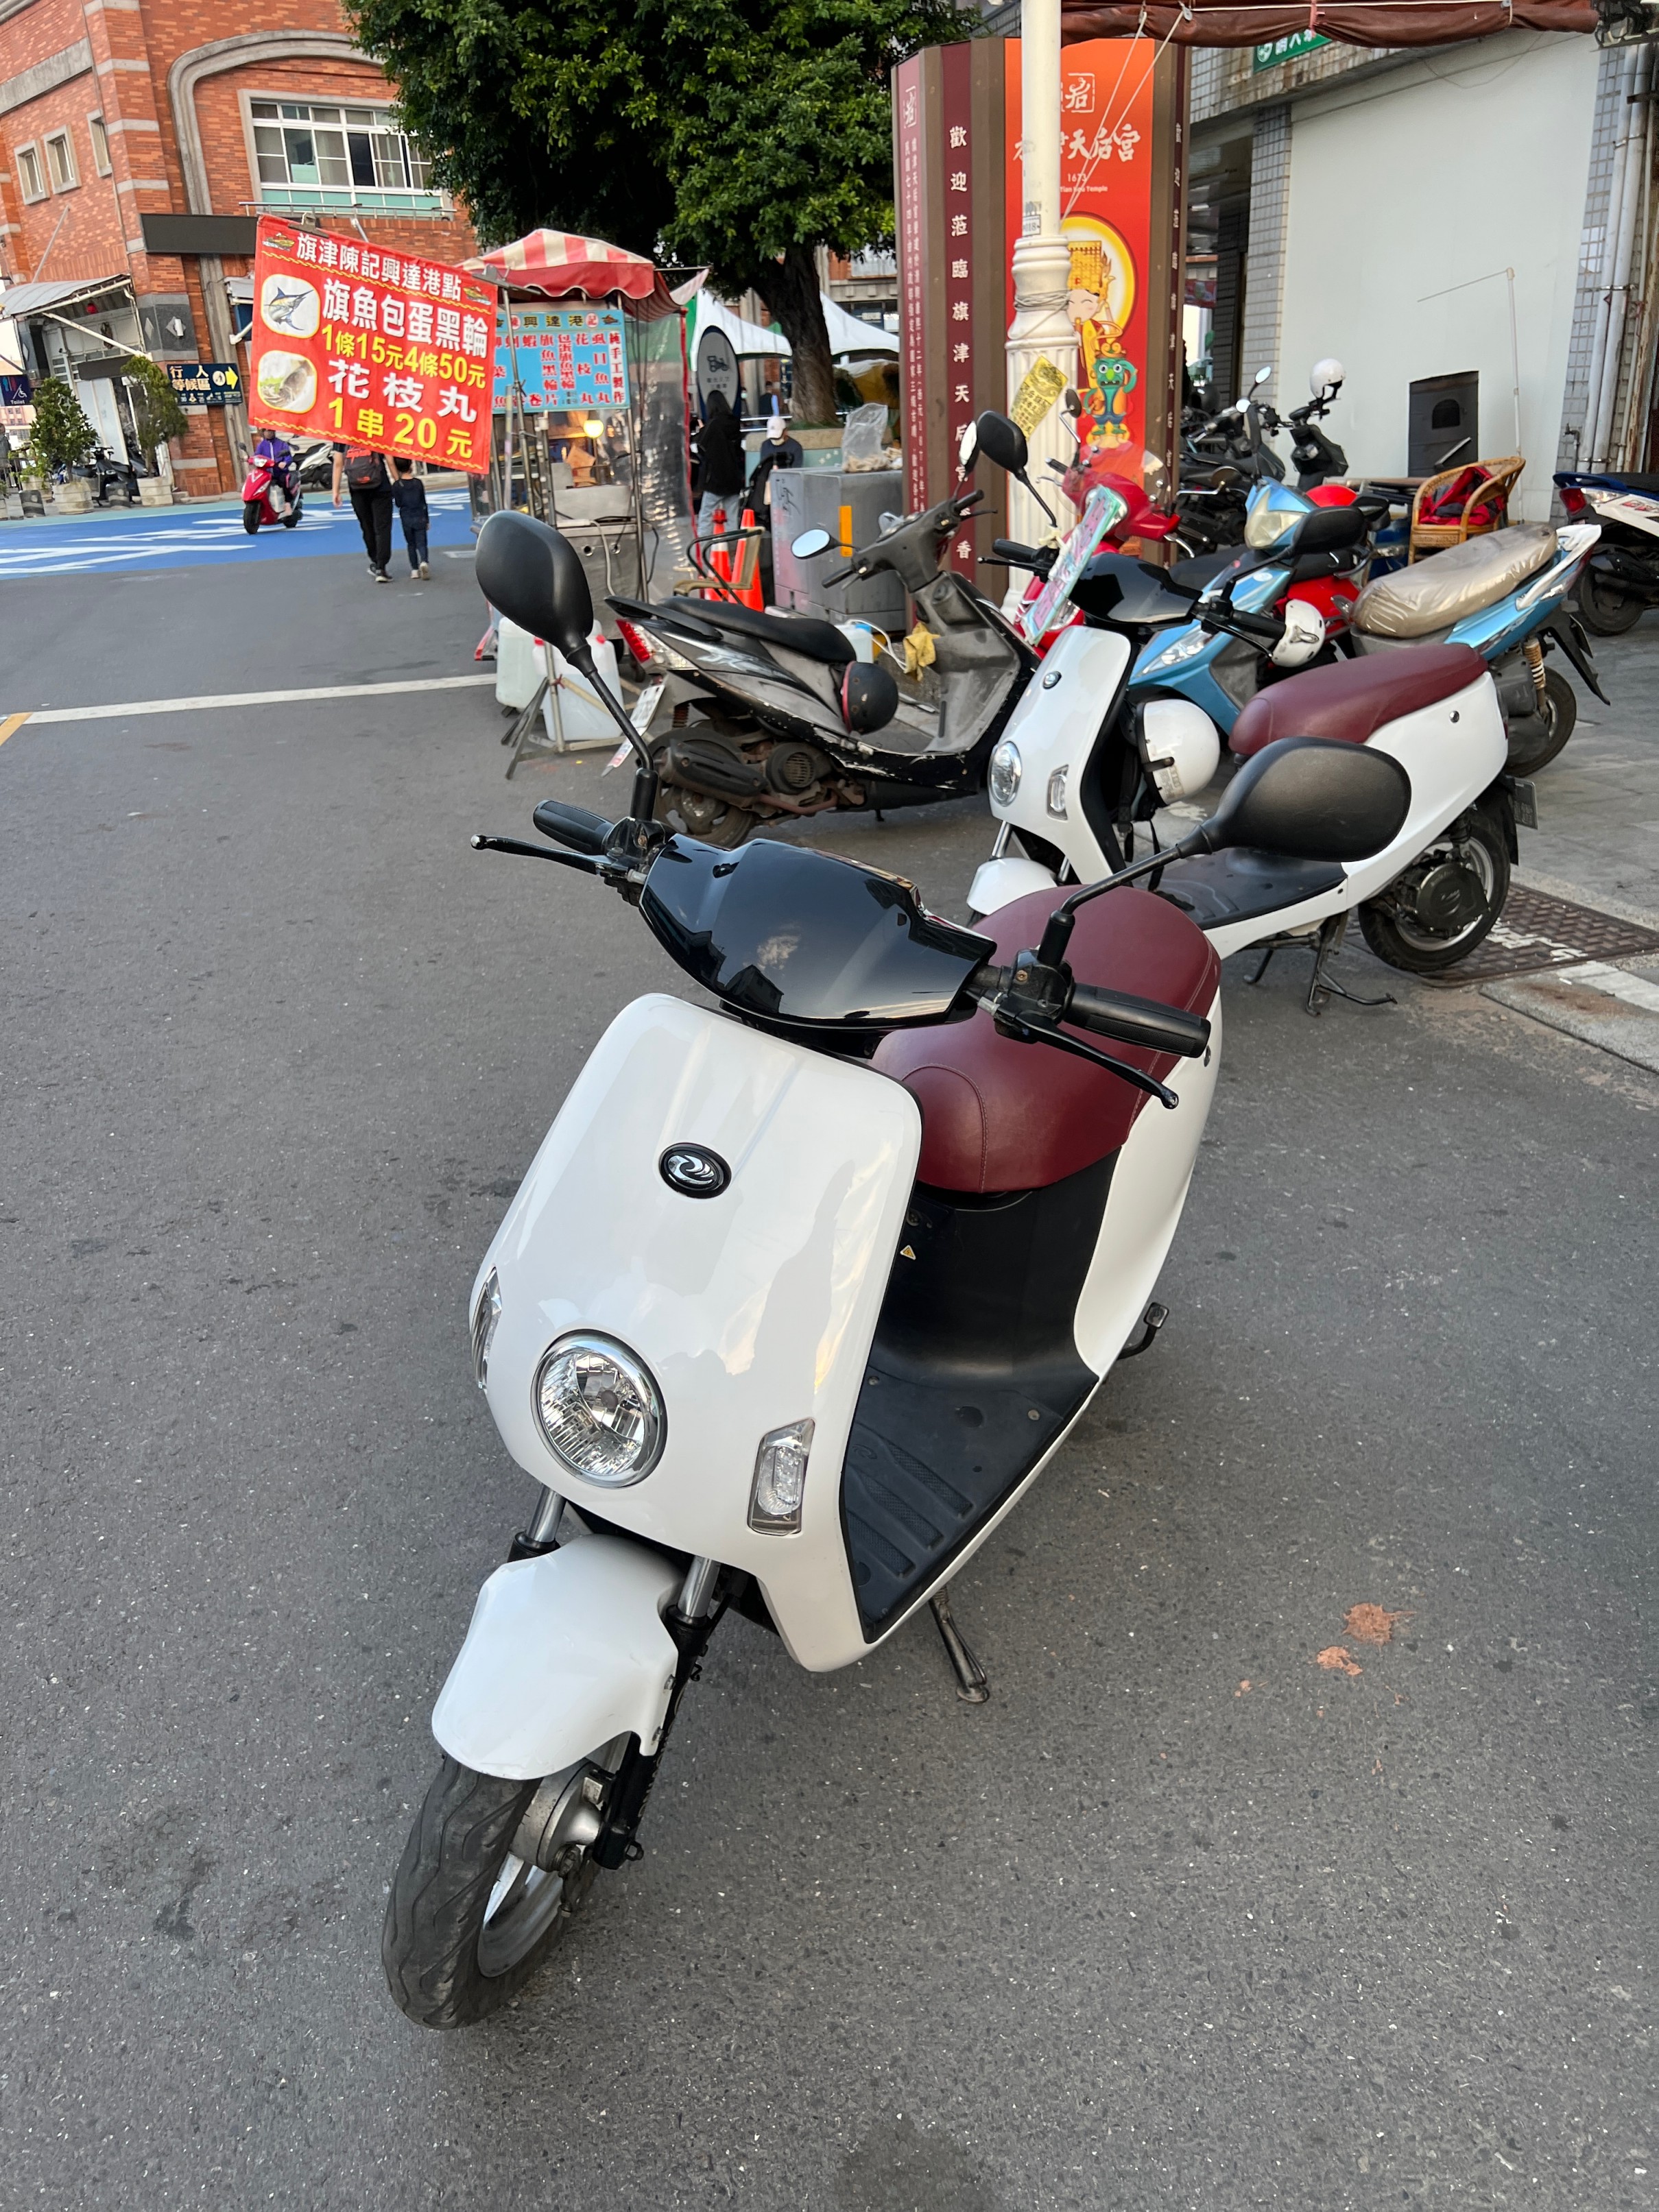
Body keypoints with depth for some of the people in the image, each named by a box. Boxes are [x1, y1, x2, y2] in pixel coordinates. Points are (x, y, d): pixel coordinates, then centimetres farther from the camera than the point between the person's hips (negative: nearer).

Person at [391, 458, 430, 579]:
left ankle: (414, 569, 9)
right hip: (420, 518, 0)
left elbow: (398, 504, -3)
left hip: (406, 519, 0)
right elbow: (424, 503, 3)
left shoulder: (396, 486, -5)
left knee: (411, 544, 12)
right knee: (421, 543, 0)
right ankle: (423, 562, -27)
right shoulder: (418, 482, -1)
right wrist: (427, 520, 10)